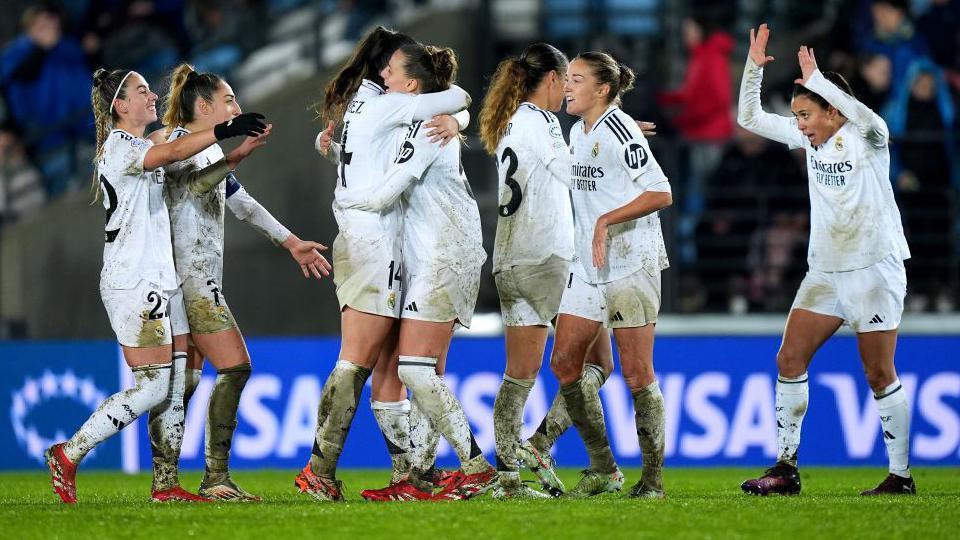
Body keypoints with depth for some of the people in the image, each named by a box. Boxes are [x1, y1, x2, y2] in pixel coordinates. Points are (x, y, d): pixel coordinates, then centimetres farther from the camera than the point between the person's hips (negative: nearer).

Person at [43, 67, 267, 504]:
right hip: (132, 284, -10)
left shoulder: (139, 150, 20)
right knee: (152, 387, -13)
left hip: (159, 281, 10)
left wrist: (237, 156, 8)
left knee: (175, 385, 5)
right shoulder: (119, 147, -10)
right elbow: (175, 152, -27)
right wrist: (226, 130, -36)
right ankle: (67, 455, -7)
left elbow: (192, 183, 19)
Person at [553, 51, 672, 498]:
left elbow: (661, 194, -16)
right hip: (588, 267, 9)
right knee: (564, 363, 3)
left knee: (637, 374, -6)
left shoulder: (619, 130, -12)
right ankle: (603, 470, 11)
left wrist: (607, 221, -21)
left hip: (631, 262, -9)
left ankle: (653, 478, 1)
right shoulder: (578, 132, 13)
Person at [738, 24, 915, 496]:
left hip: (874, 270, -7)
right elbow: (750, 118, 13)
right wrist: (754, 67, -2)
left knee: (880, 375, -4)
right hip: (824, 271, 7)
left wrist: (815, 79, -30)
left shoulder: (865, 138, -11)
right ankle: (786, 468, 4)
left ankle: (901, 475, 4)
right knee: (789, 360, 0)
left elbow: (868, 120, -36)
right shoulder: (810, 139, 8)